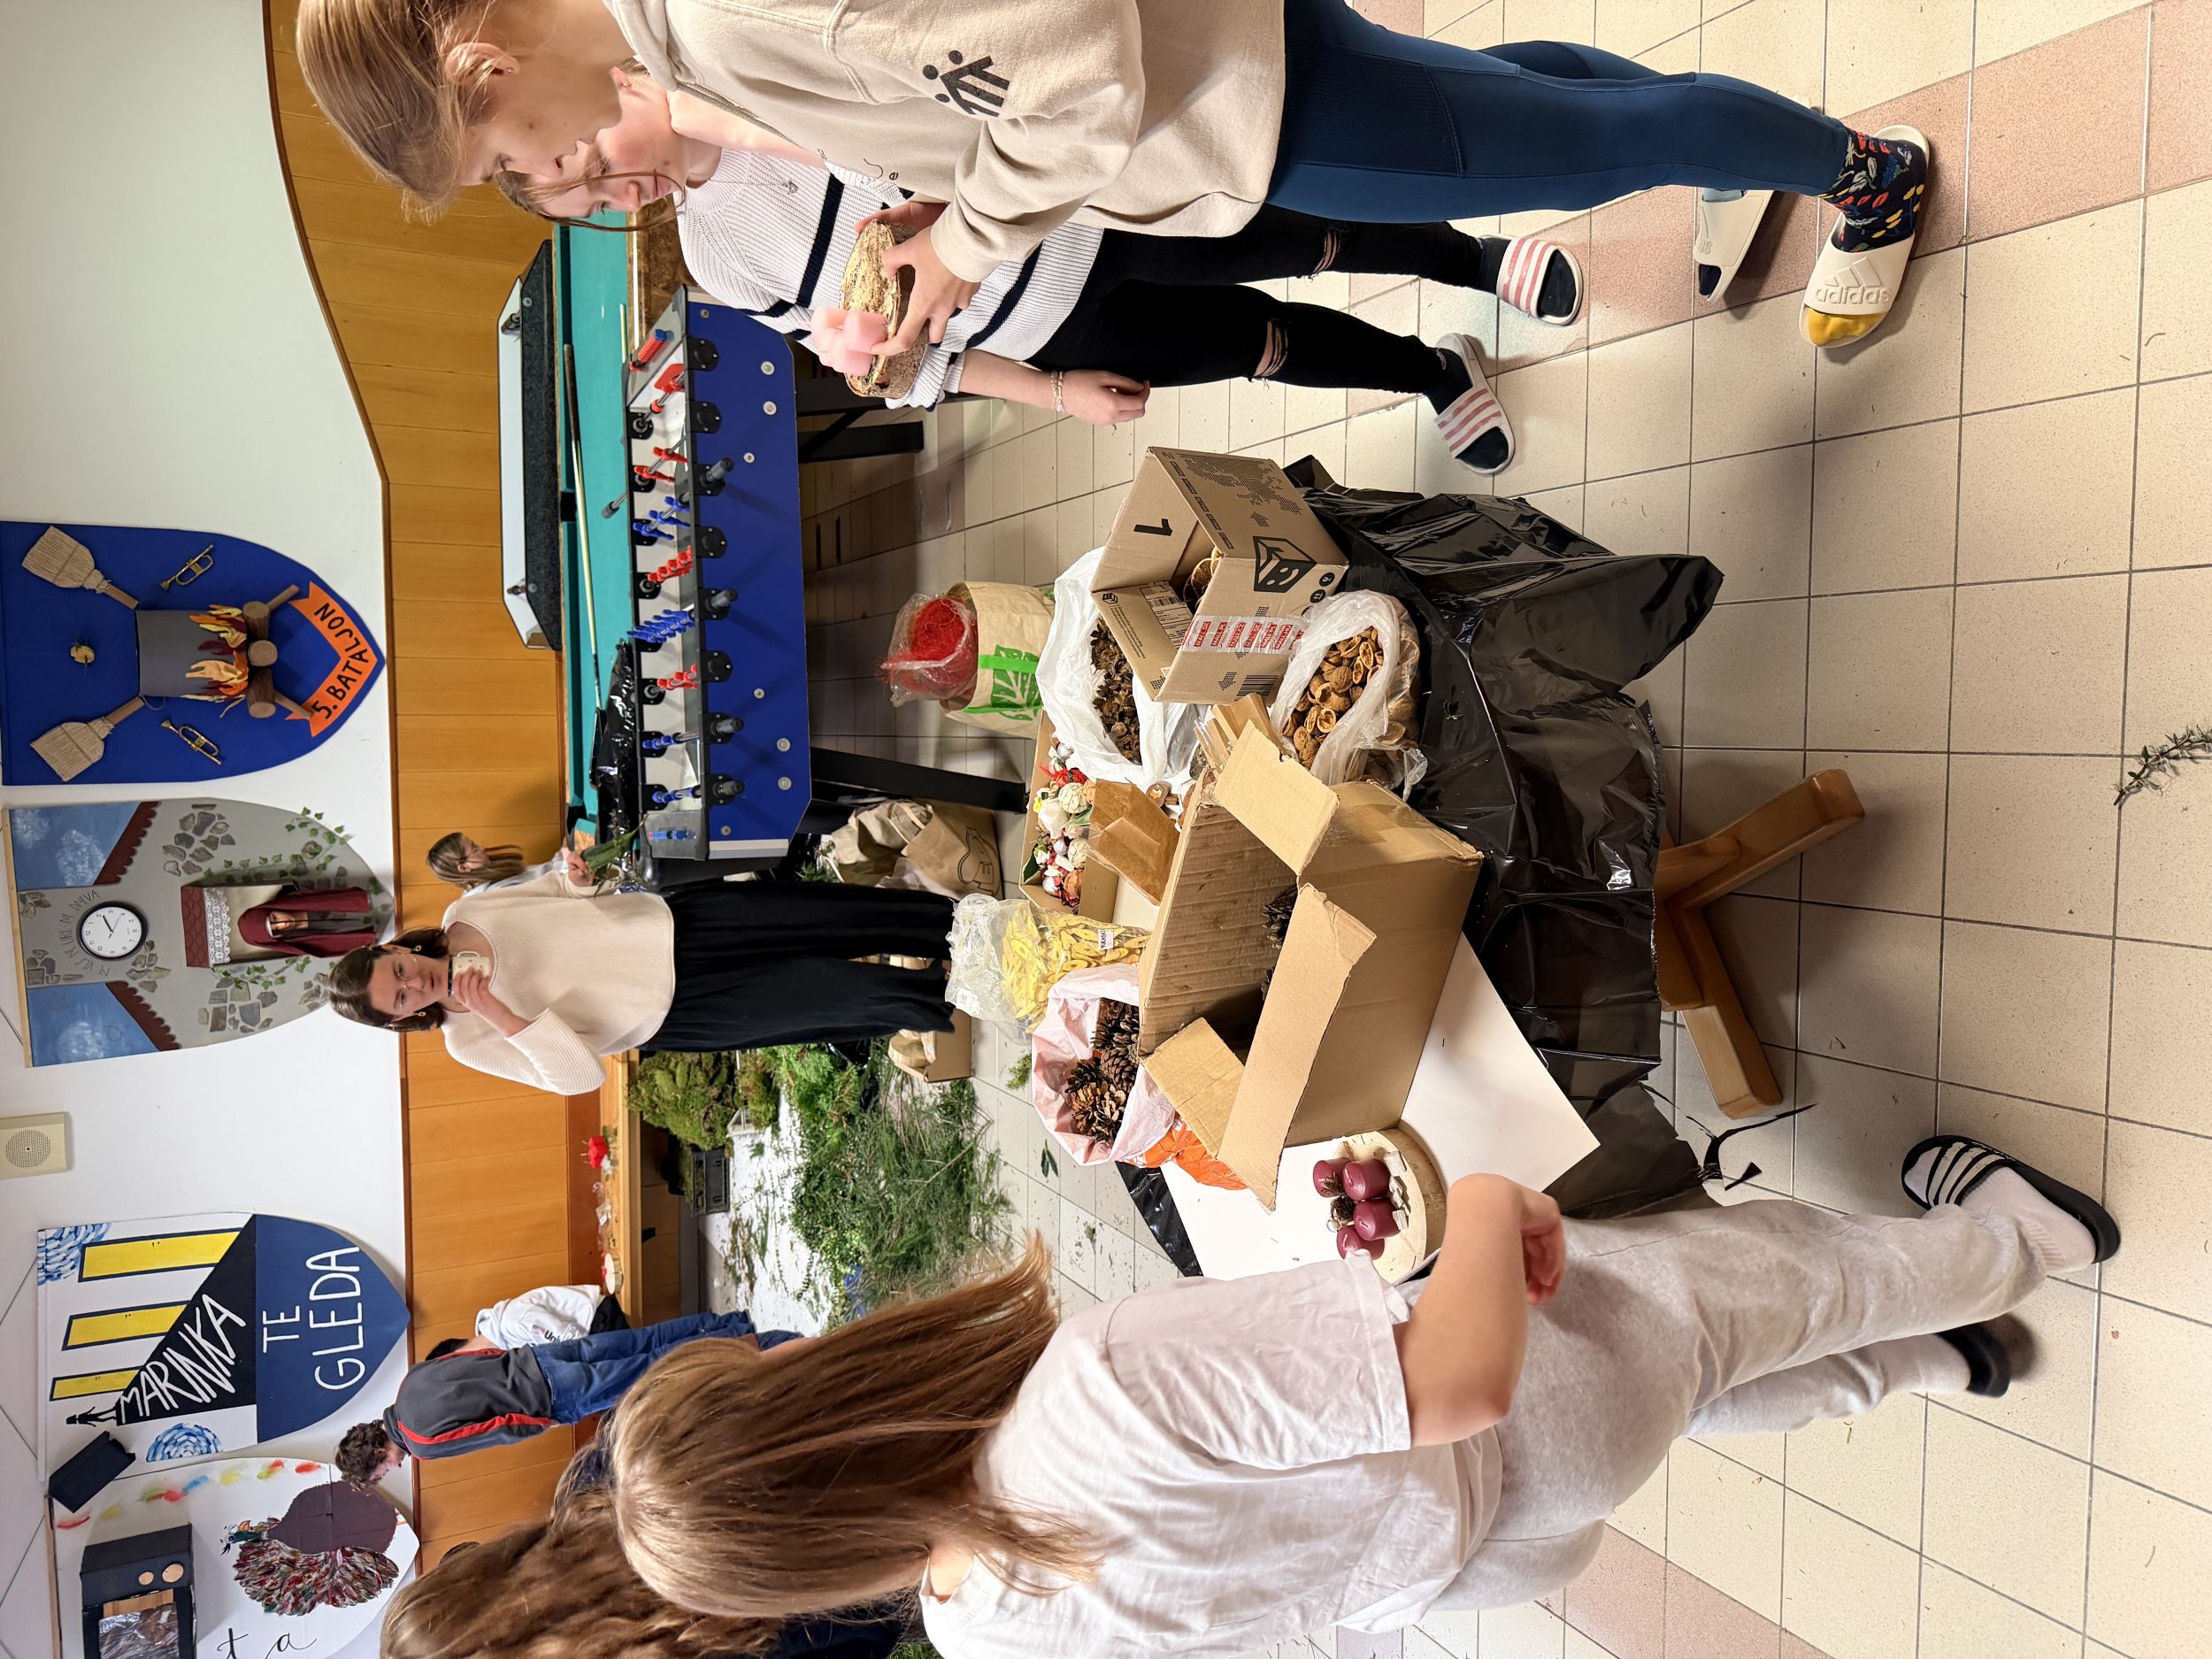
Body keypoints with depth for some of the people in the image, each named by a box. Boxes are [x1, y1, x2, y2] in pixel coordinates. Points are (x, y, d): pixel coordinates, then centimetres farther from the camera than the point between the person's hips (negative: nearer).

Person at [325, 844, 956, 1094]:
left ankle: (959, 922, 10)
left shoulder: (465, 911, -1)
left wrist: (575, 872, -15)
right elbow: (580, 1075, -17)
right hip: (673, 1011, -3)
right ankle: (949, 1004, 7)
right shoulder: (470, 1042, -9)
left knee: (842, 913, -7)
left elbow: (562, 885, 10)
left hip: (674, 920, 4)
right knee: (848, 995, -14)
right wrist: (502, 1018, -31)